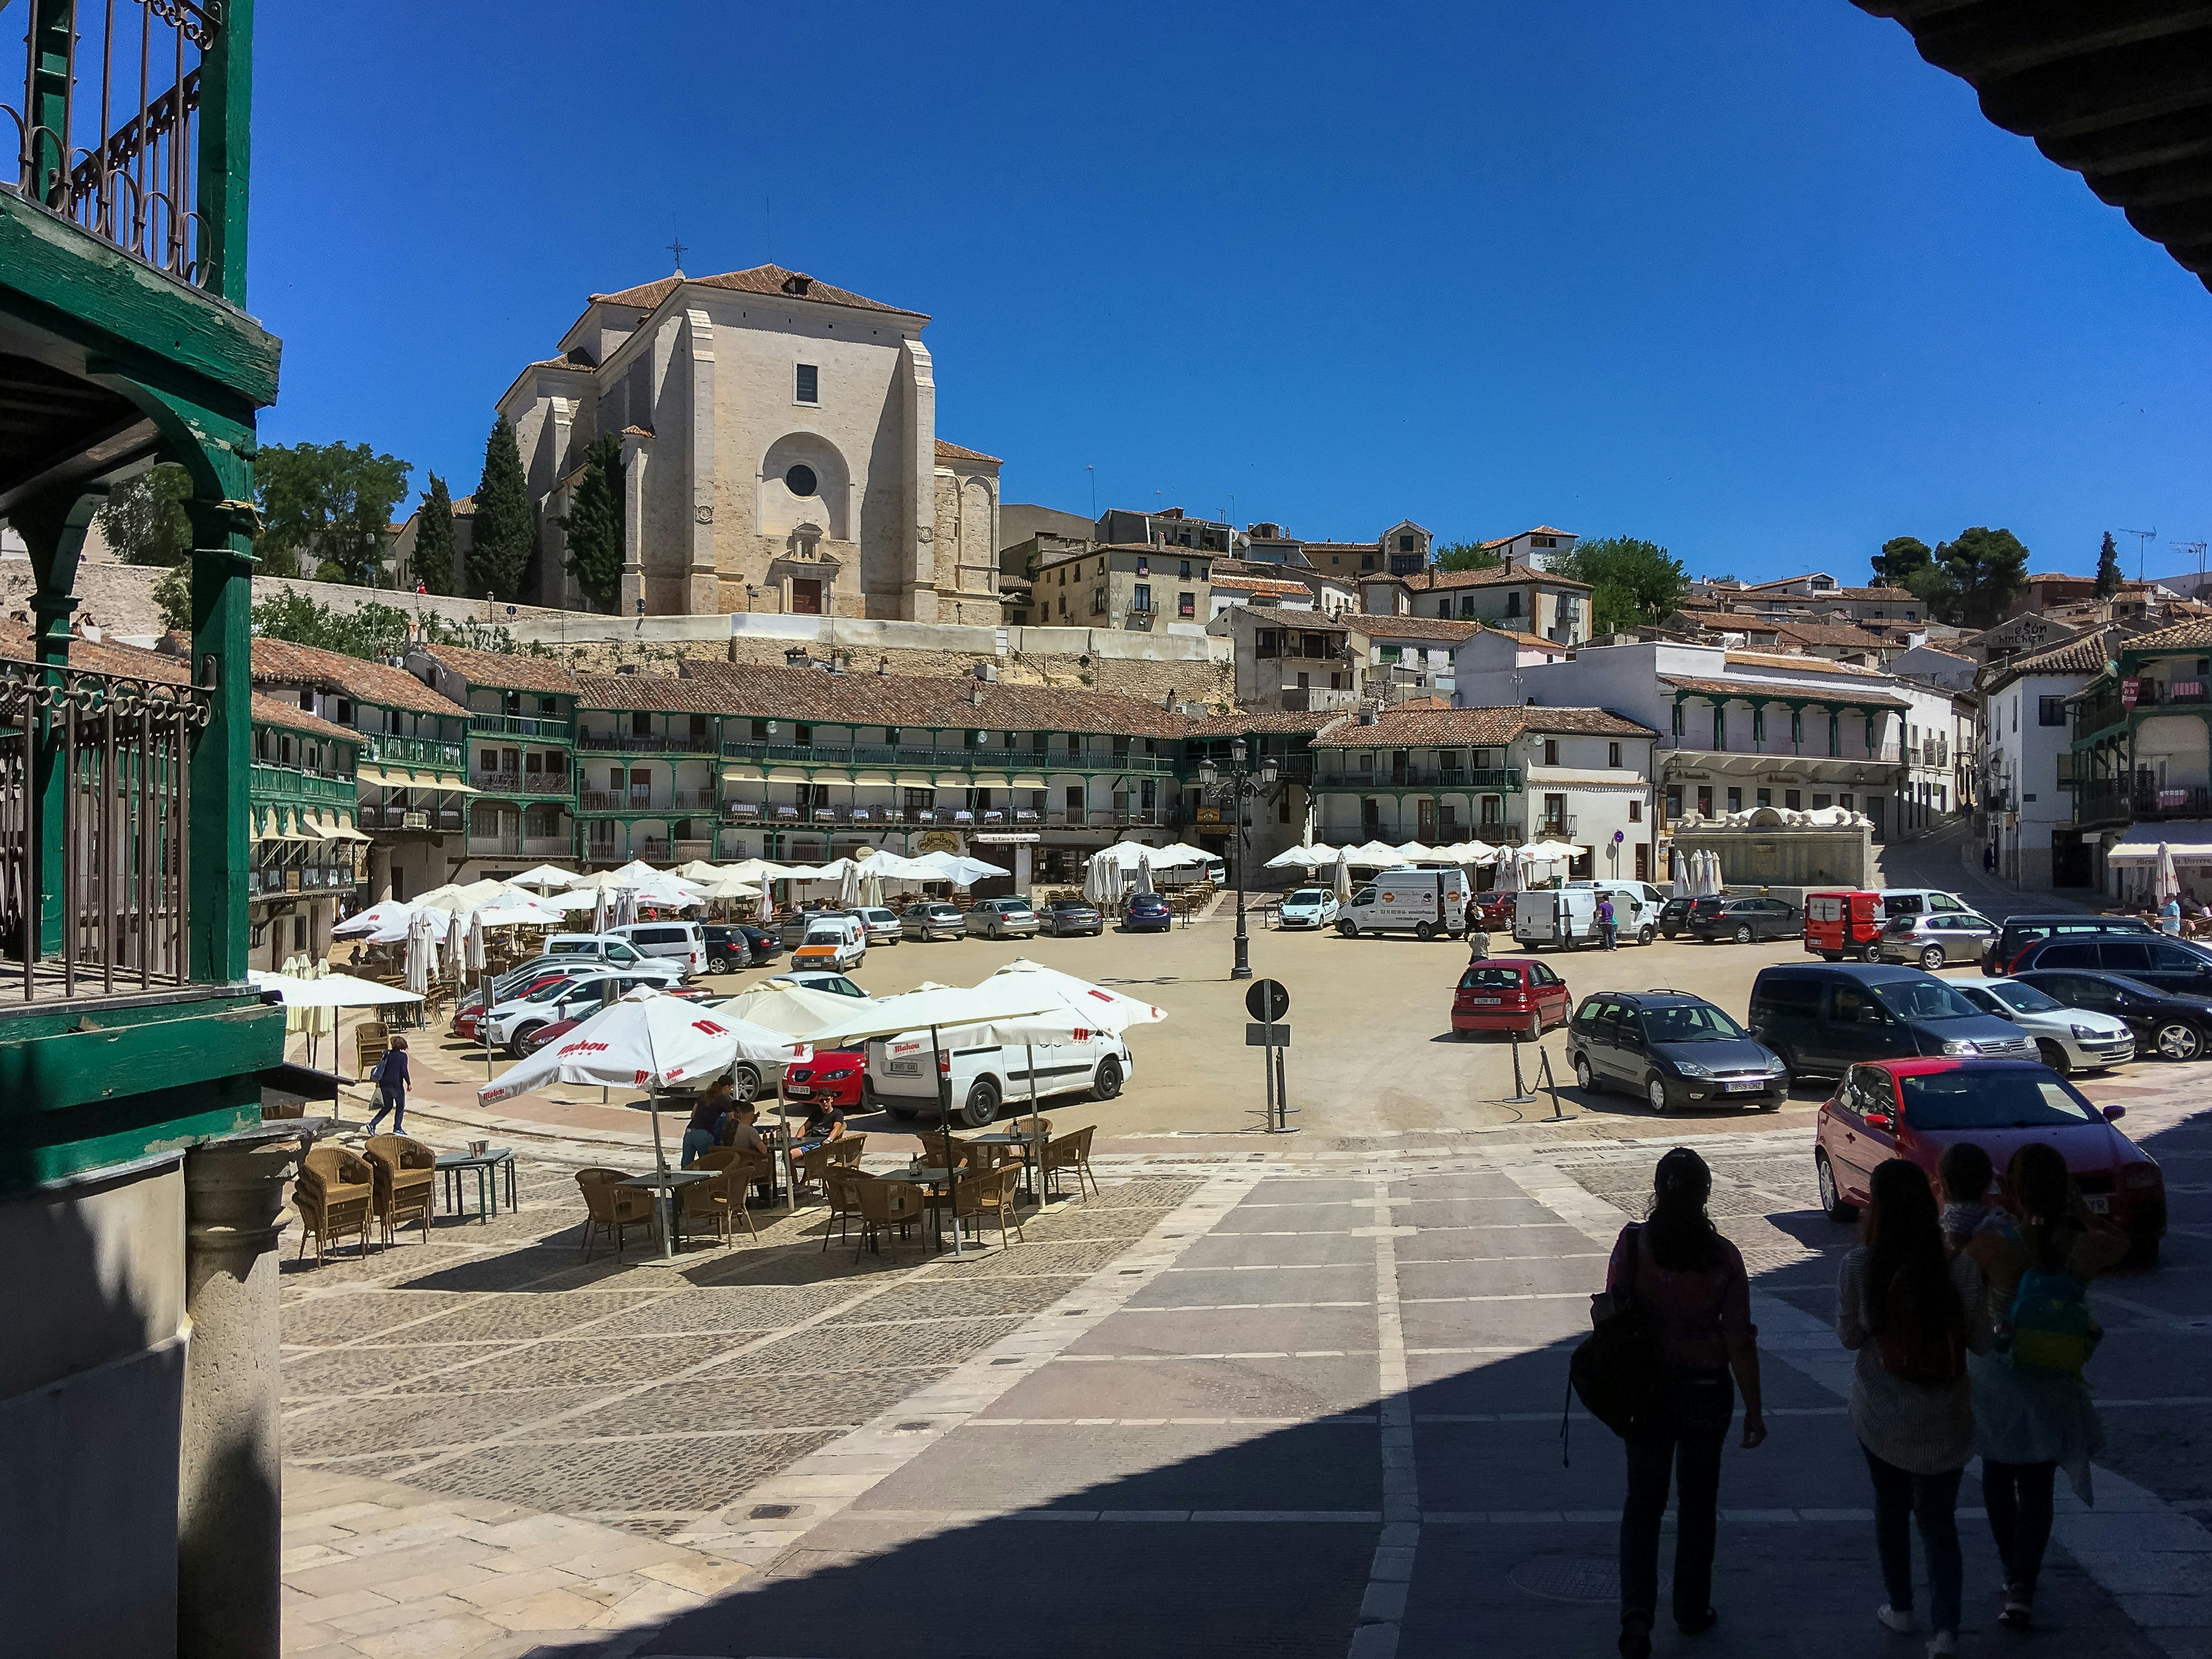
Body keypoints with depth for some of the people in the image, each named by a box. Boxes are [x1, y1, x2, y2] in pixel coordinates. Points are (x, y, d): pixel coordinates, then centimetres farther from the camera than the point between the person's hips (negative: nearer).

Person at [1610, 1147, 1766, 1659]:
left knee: (1643, 1501, 12)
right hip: (1705, 1391, 0)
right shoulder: (1722, 1256, -14)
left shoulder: (1632, 1243, -13)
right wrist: (1753, 1410, 0)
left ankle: (1637, 1612, -2)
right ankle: (1692, 1610, 31)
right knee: (1697, 1502, 19)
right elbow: (1739, 1341, -10)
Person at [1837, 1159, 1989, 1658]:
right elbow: (1979, 1339, -8)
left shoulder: (1858, 1267, -17)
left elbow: (1850, 1336, -5)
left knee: (1891, 1509, 22)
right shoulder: (1959, 1265, -17)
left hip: (1880, 1415, 0)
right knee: (1939, 1521, 13)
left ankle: (1900, 1608, 36)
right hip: (1943, 1418, 0)